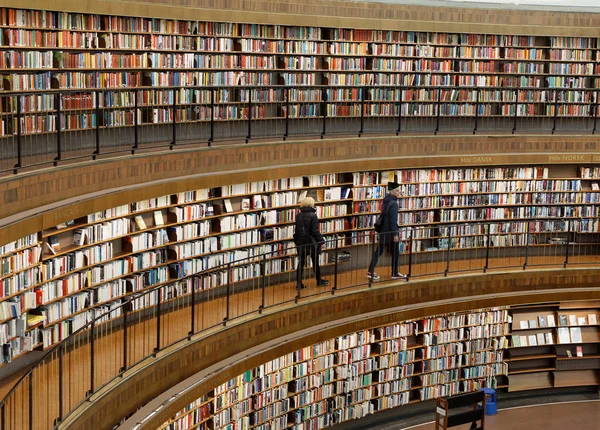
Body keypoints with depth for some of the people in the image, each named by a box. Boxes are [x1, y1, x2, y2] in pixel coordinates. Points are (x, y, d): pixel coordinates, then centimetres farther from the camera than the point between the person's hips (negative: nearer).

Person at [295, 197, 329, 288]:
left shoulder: (298, 216, 1)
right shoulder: (312, 216, -16)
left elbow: (297, 230, 8)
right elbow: (315, 231, -16)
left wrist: (297, 241, 17)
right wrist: (321, 240, -4)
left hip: (301, 243, 4)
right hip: (312, 243, -4)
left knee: (301, 263, 7)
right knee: (315, 262, 11)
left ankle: (299, 283, 6)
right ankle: (319, 281, 23)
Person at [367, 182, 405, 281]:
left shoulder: (386, 201, 9)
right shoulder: (393, 203, -18)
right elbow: (393, 220, -20)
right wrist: (395, 234, -17)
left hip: (383, 231, 8)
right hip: (390, 232, -8)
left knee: (378, 251, 9)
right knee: (395, 253, 5)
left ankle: (370, 272, 7)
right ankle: (395, 273, 13)